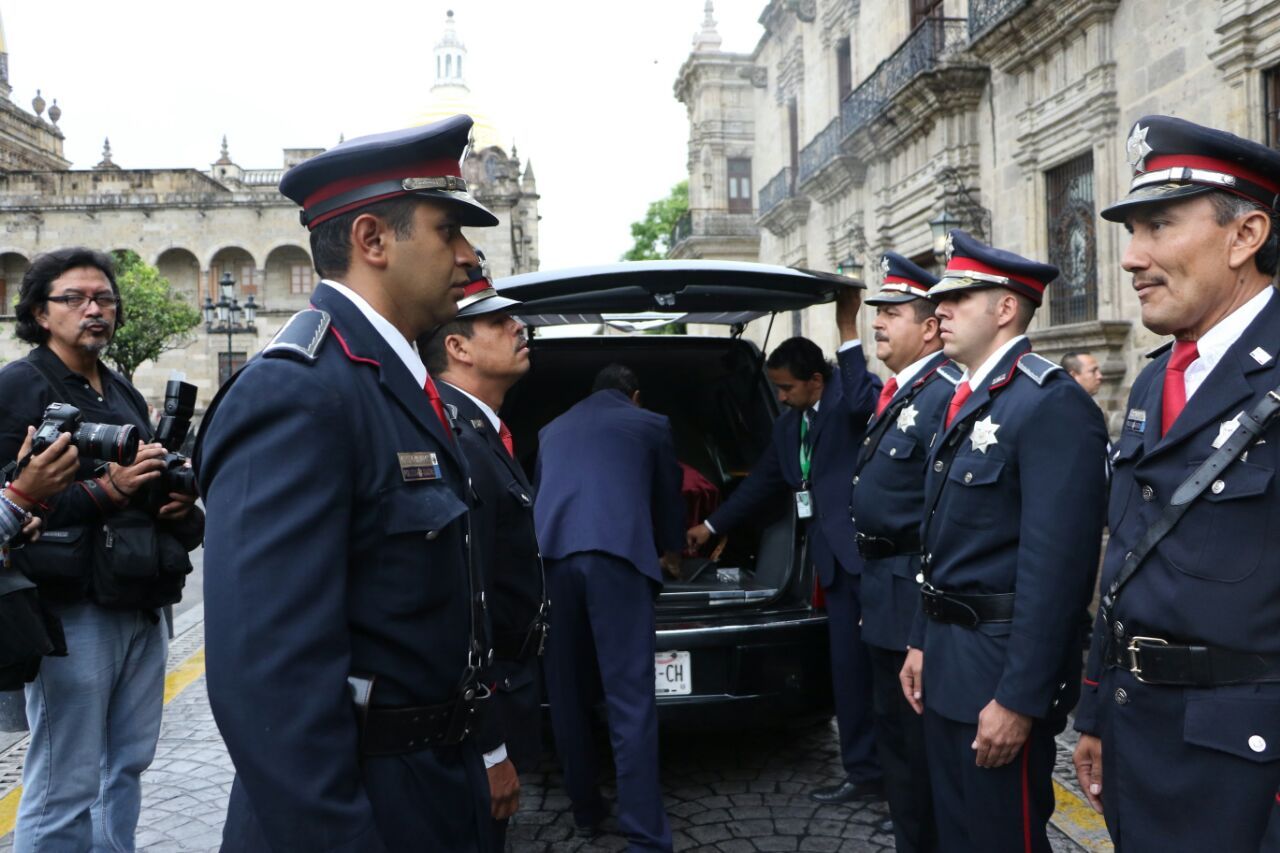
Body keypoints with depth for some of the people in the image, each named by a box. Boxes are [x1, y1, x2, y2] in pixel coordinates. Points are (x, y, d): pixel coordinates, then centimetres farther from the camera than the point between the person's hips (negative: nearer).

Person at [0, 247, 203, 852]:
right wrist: (104, 490, -21)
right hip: (72, 605, -7)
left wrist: (179, 504, 4)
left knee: (127, 766, 16)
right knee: (65, 787, 0)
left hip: (143, 606, 7)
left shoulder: (124, 394, 17)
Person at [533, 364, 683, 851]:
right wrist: (670, 551, 52)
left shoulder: (552, 429, 29)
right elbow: (668, 496, 32)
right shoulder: (651, 424, 21)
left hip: (550, 557, 4)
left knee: (566, 694, 15)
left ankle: (584, 810, 28)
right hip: (616, 555, -3)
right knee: (630, 699, -3)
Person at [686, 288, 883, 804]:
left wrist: (847, 329, -23)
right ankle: (864, 771, 18)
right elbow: (762, 484, 27)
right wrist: (712, 527, 32)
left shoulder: (846, 400, -4)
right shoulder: (788, 426, 19)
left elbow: (862, 403, -29)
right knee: (848, 663, 9)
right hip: (835, 555, 8)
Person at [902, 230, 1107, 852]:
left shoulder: (1052, 404, -18)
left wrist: (1019, 697, -22)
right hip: (948, 661, 9)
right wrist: (922, 642, 16)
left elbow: (1057, 565, -23)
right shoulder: (967, 401, 12)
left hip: (1001, 668, -9)